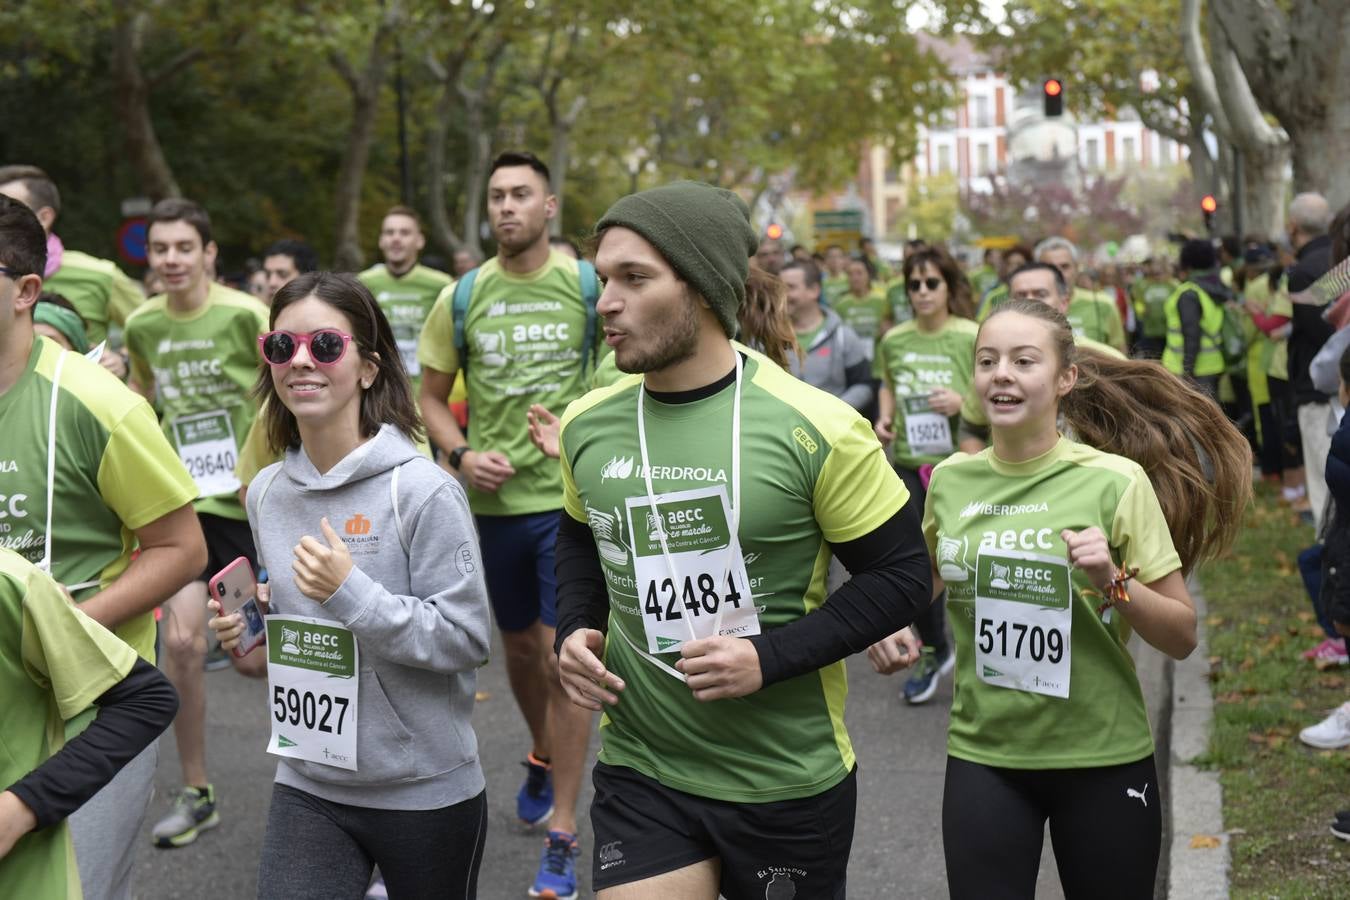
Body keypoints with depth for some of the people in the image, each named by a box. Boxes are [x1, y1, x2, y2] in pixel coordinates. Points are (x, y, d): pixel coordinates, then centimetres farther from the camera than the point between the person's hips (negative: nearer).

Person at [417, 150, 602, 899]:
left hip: (572, 495, -3)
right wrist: (462, 455, -8)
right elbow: (432, 397, 9)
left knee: (564, 654, -8)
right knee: (520, 645, 19)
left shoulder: (588, 285, -5)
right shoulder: (461, 298, 1)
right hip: (494, 498, 3)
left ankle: (562, 834, 2)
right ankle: (542, 756, 48)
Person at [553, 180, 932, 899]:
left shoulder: (816, 429, -16)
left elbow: (900, 575, -9)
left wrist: (770, 658, -19)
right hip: (640, 773, 3)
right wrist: (575, 630, 0)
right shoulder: (585, 425, -1)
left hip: (790, 781, -2)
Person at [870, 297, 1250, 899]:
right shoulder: (950, 479, -1)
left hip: (1102, 758, -2)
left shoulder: (1116, 481, -11)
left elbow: (1182, 638, -7)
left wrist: (1114, 583, -23)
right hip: (982, 754, 2)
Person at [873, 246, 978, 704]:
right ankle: (934, 652, 27)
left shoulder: (972, 337, -9)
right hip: (909, 462, 4)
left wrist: (965, 403, -21)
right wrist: (884, 418, 3)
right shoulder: (893, 340, 4)